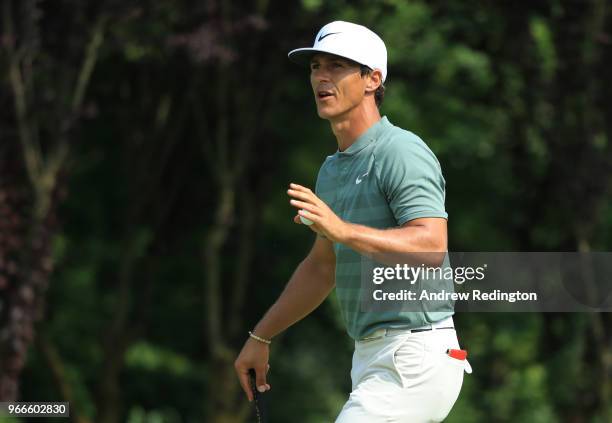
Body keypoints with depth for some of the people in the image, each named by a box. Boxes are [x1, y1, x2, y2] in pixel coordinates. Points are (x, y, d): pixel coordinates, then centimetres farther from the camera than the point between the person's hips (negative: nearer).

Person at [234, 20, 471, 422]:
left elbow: (432, 245, -26)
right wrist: (260, 337, 31)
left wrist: (343, 230, -37)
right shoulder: (333, 170, 18)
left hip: (415, 361, -10)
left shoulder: (401, 152, -12)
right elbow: (322, 268, 30)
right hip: (371, 359, 10)